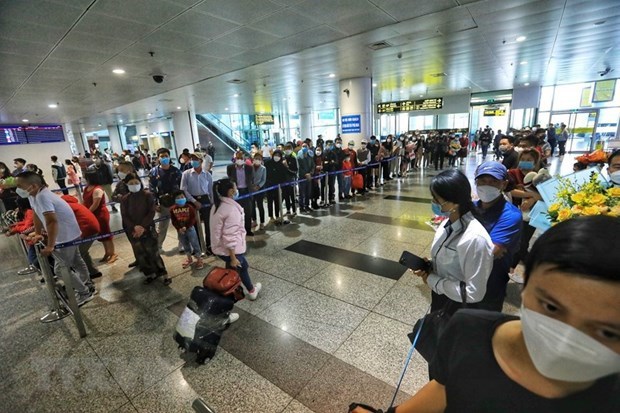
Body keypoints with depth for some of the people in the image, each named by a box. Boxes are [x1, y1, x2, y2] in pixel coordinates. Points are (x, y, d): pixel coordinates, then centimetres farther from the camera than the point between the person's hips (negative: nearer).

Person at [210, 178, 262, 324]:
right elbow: (229, 237, -27)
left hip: (220, 247, 10)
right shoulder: (231, 209, -26)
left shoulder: (218, 205, 4)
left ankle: (251, 291, 52)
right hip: (230, 250, -10)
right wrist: (233, 258, -20)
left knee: (244, 266, 29)